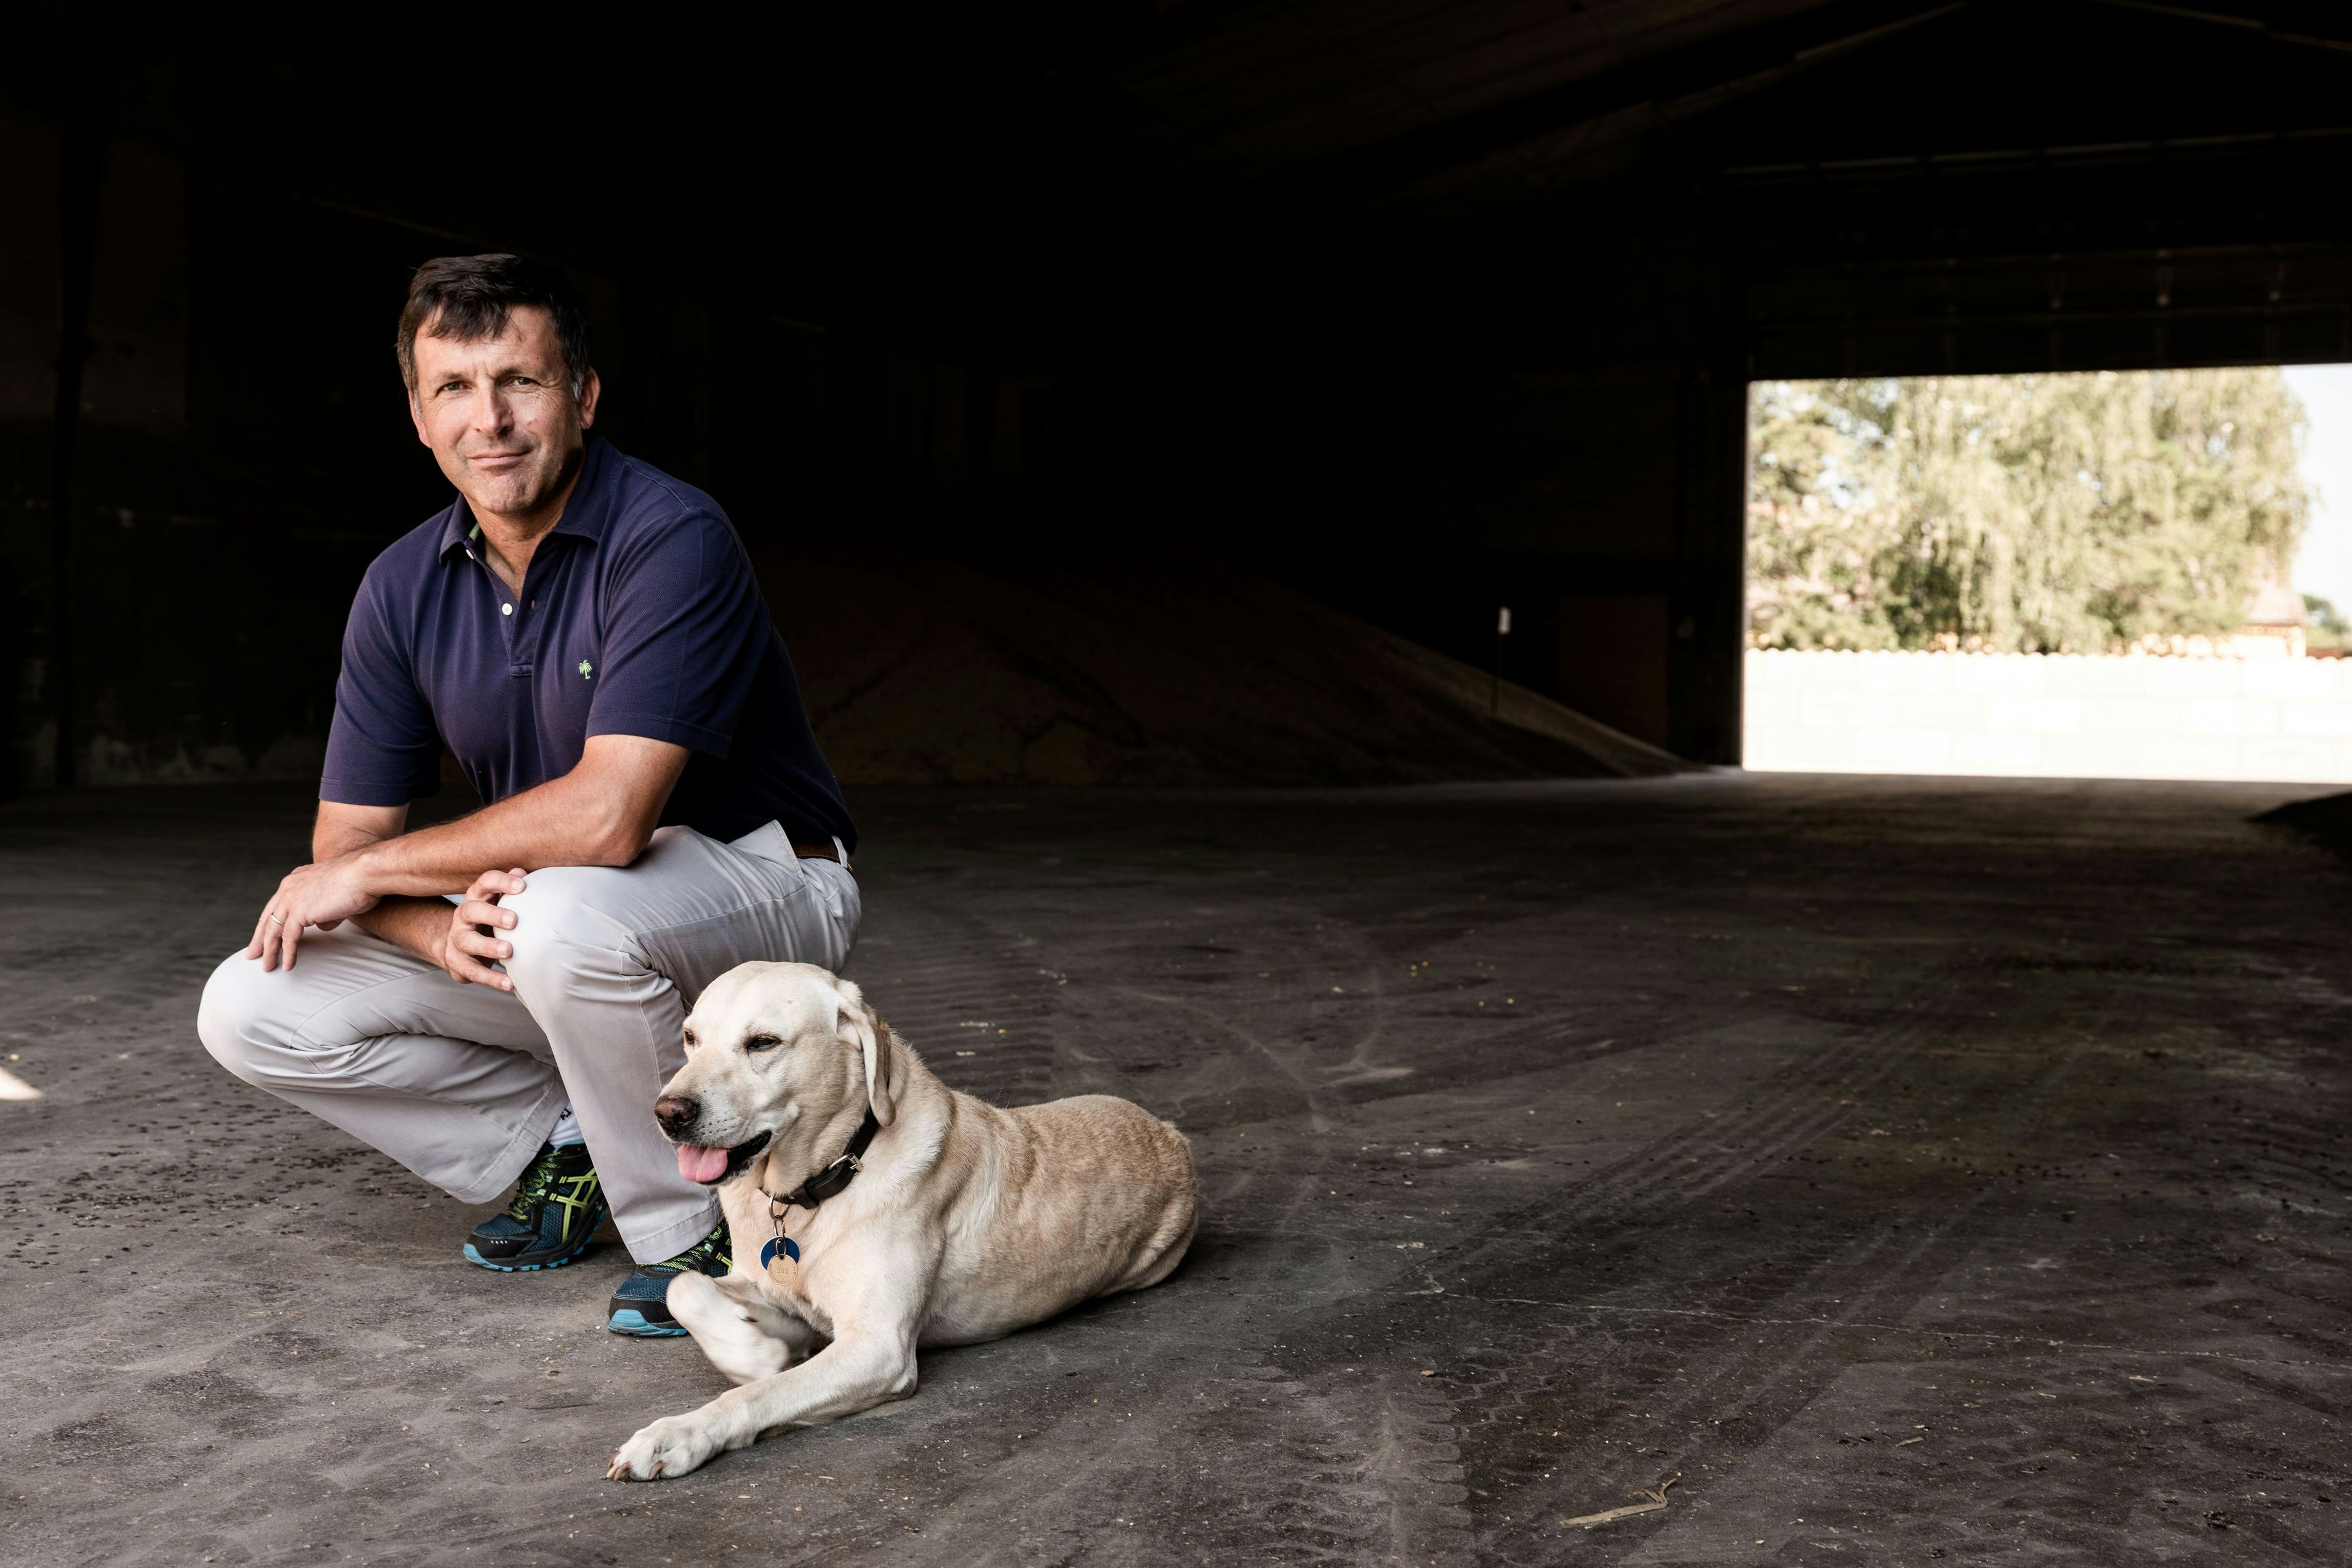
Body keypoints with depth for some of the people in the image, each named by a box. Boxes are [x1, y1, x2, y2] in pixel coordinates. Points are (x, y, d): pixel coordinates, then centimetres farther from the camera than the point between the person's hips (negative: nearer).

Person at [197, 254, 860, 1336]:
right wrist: (443, 930, -26)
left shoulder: (670, 539, -23)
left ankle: (694, 1228, -13)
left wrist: (374, 869, -19)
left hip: (757, 889, -6)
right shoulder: (402, 589, -3)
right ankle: (563, 1145, 9)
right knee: (253, 1010, -7)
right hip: (528, 916, 6)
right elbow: (343, 847, -1)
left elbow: (606, 817, -33)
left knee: (566, 914, -39)